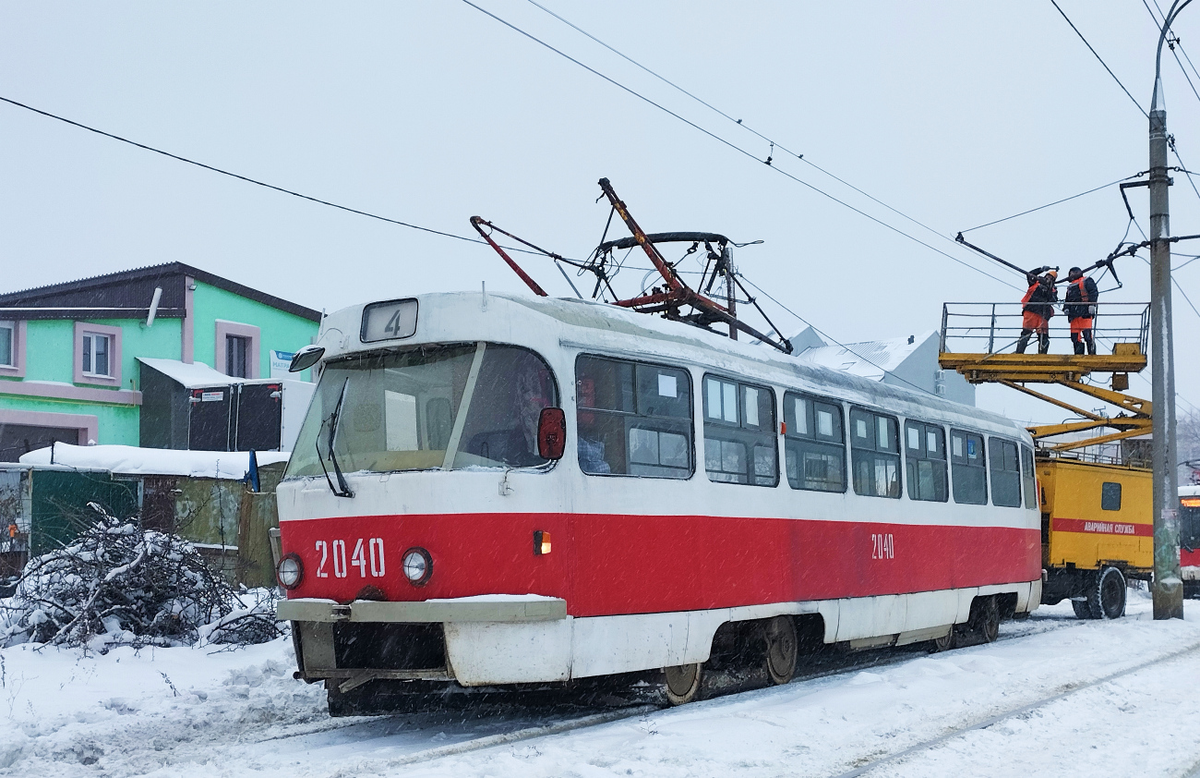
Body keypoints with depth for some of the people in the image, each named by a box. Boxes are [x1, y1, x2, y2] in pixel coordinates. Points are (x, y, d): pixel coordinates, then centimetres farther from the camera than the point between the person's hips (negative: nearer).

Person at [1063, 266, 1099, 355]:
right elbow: (1068, 300, 29)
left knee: (1087, 334, -15)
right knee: (1075, 337, 1)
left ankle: (1092, 354, -15)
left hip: (1085, 313, -7)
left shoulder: (1086, 281, 7)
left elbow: (1094, 292, -4)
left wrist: (1092, 304, -15)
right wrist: (1066, 308, 10)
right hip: (1074, 314, 7)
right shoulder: (1070, 286, 29)